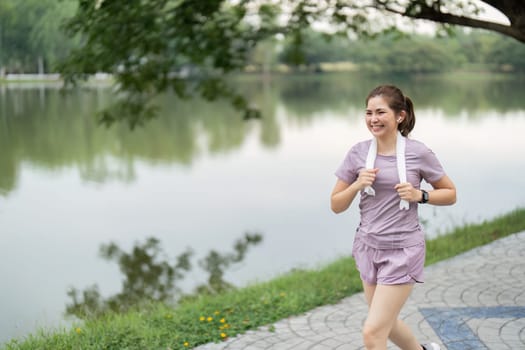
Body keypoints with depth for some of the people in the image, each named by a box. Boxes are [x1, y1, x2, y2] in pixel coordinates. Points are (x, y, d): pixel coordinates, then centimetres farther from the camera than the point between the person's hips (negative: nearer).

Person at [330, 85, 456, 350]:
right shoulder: (358, 153, -2)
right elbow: (336, 205, 2)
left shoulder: (418, 153, -9)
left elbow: (450, 194, 3)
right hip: (368, 248, 5)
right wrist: (357, 185, -16)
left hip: (402, 250, -5)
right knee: (387, 323, 22)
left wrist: (420, 195, -15)